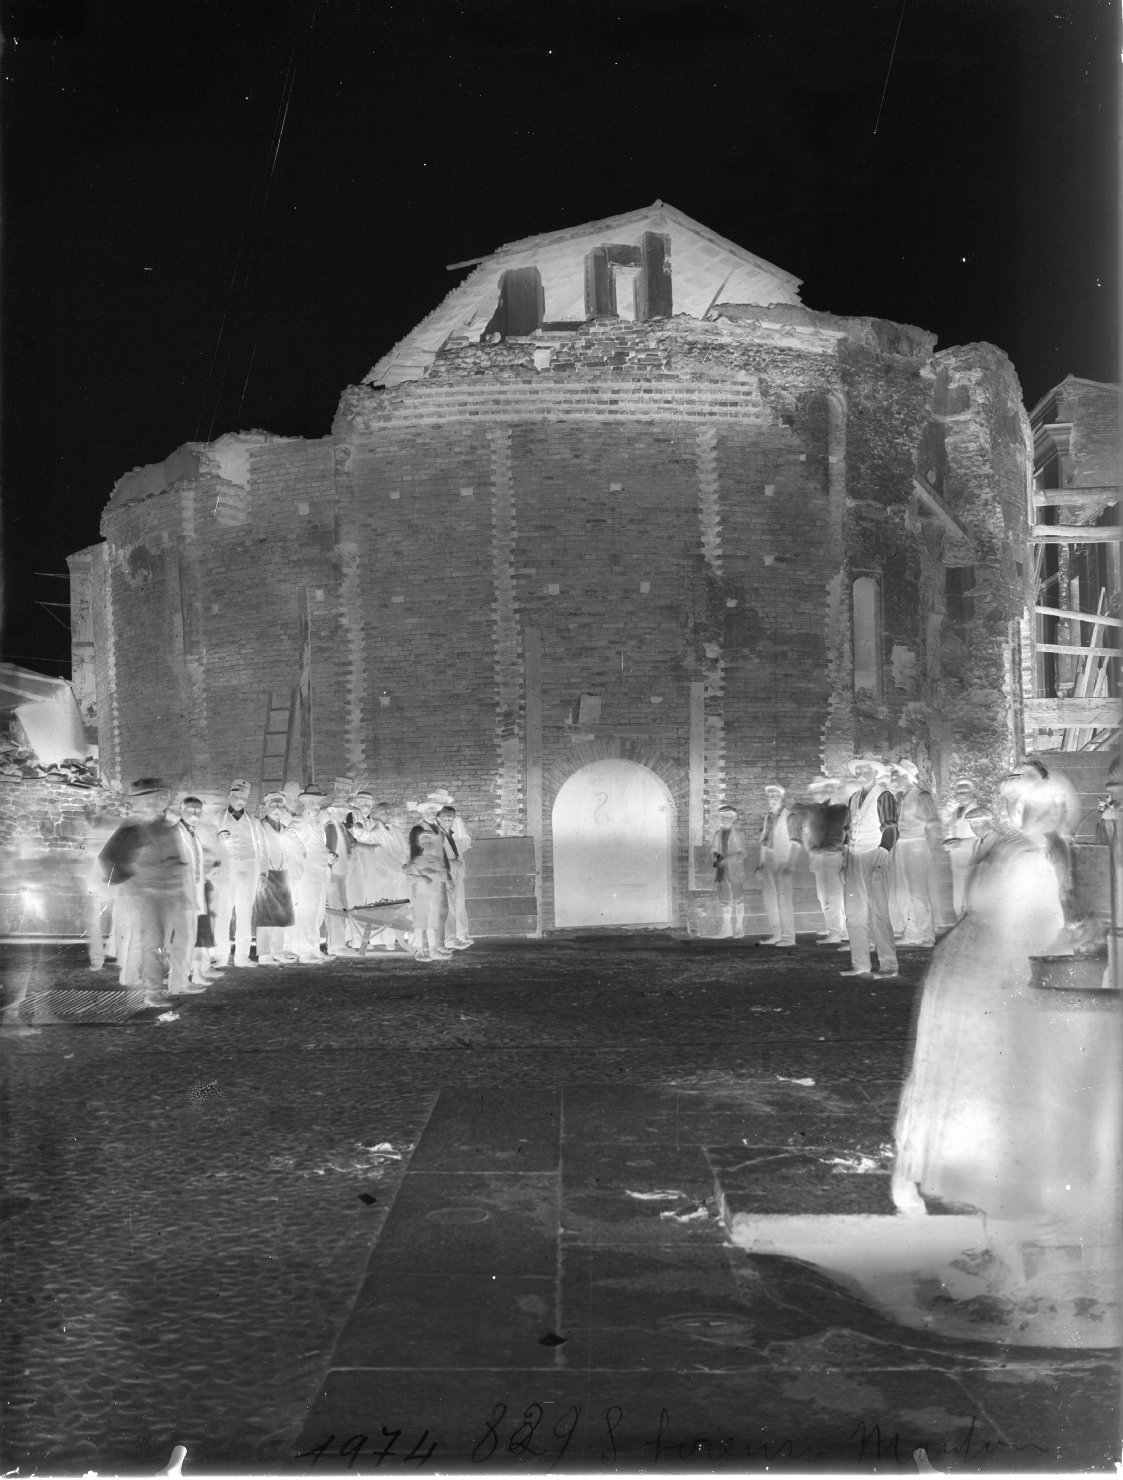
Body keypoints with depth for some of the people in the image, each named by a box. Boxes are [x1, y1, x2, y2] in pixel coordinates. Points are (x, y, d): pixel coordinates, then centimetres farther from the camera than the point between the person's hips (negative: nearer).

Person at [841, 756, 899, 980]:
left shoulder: (884, 796, -4)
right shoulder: (854, 798, 18)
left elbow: (890, 830, -9)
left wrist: (880, 861, -16)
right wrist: (845, 862, 16)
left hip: (874, 858, -7)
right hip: (854, 858, 7)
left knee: (878, 912, -9)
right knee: (854, 913, 6)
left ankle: (888, 966, -6)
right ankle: (860, 964, 12)